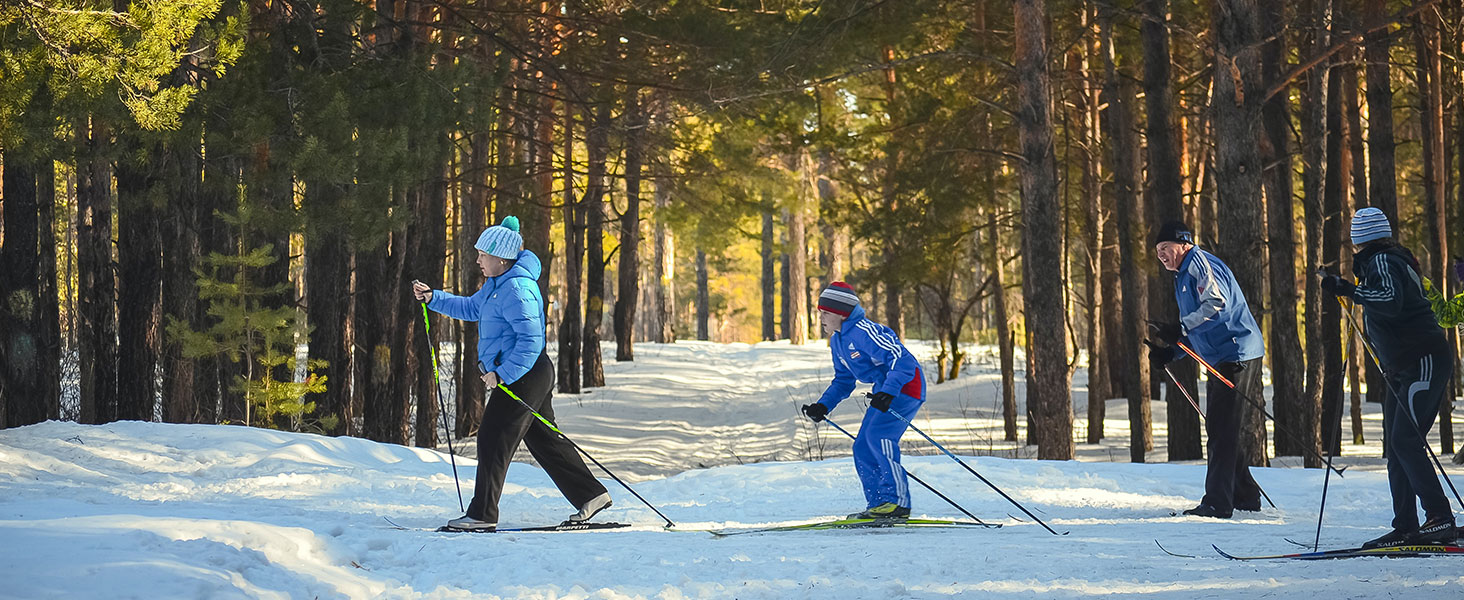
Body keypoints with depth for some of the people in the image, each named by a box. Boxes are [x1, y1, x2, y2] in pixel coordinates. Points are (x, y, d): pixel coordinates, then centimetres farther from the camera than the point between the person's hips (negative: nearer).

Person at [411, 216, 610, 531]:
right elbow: (471, 308, 28)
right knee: (544, 440, 14)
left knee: (493, 441, -7)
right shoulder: (497, 284, 13)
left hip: (524, 376, -11)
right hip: (525, 375, 11)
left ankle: (483, 514, -3)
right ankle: (591, 495, 18)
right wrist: (433, 298, 17)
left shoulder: (517, 289, -21)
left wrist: (503, 374, -25)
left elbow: (530, 340, -26)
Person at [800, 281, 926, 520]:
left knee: (877, 434, -25)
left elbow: (902, 360, -27)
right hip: (884, 389, 10)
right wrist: (823, 406, 8)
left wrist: (887, 393, -38)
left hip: (905, 385, -10)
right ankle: (877, 505, 9)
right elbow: (843, 380, 22)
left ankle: (897, 501, -25)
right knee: (863, 447, 4)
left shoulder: (864, 332, -21)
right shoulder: (837, 341, 10)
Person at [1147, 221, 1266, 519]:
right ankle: (1246, 495, 22)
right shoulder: (1184, 277, 24)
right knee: (1219, 428, 15)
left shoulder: (1200, 263, -8)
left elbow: (1218, 304, -23)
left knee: (1225, 431, -12)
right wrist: (1170, 353, 14)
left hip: (1237, 356, -11)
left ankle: (1217, 502, -13)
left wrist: (1181, 328, -25)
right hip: (1222, 360, 11)